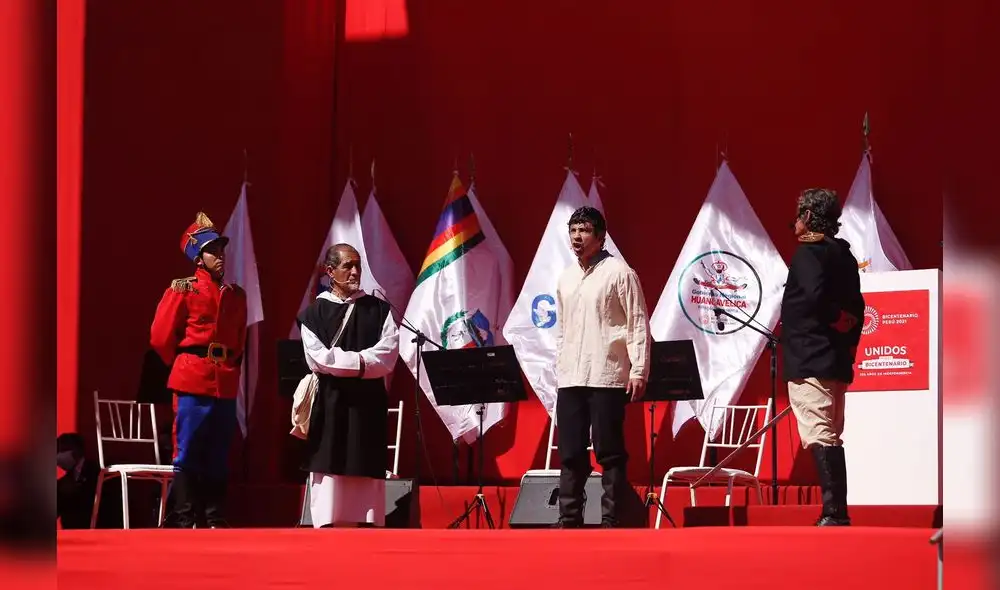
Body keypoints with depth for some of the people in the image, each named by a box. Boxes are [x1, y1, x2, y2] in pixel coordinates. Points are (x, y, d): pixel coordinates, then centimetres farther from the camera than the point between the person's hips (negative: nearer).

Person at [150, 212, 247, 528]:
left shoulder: (236, 295, 12)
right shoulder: (183, 289, -3)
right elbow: (161, 337, -1)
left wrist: (230, 366, 12)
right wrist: (184, 363, 7)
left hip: (226, 385, 5)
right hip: (192, 383, -5)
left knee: (218, 456, 7)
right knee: (188, 454, -4)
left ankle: (213, 518, 12)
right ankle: (182, 520, -2)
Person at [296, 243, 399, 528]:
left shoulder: (378, 310, 9)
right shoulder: (314, 313, 5)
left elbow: (388, 355, -2)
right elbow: (317, 359, -7)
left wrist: (340, 360, -11)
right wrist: (359, 361, -11)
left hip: (369, 403, 2)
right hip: (330, 404, -1)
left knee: (367, 476, -1)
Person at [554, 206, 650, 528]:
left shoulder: (618, 272, -4)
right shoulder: (566, 278, 15)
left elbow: (638, 324, -6)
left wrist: (639, 371, -12)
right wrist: (558, 369, 14)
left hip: (607, 378, -6)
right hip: (570, 380, 6)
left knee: (609, 453, -3)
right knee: (571, 453, 7)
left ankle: (610, 522, 0)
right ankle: (569, 520, 12)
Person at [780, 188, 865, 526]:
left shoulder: (808, 252, -10)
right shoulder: (844, 256, 16)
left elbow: (816, 296, -27)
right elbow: (855, 309, 15)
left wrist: (836, 319, -11)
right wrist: (848, 347, 16)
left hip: (810, 362, -9)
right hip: (837, 361, 9)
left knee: (819, 437, -14)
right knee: (830, 439, 12)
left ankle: (833, 514, -21)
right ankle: (838, 514, 12)